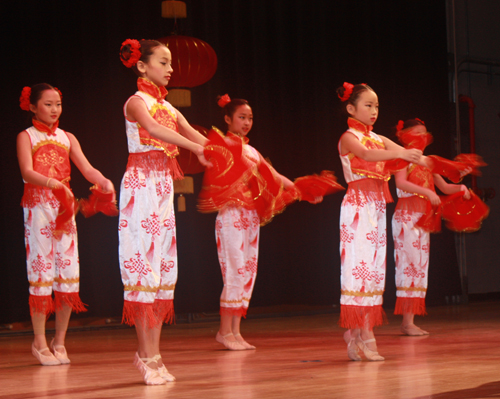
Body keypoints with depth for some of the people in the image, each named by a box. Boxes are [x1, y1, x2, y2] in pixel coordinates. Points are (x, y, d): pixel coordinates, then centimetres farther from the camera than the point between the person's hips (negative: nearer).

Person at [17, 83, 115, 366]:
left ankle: (60, 341, 9)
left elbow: (87, 169, 4)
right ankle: (40, 342, 1)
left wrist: (104, 182, -18)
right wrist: (52, 183, -32)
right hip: (38, 205, -4)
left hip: (64, 206, 4)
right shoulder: (27, 136, 2)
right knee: (42, 269, -6)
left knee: (69, 272, 0)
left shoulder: (67, 138, 15)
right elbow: (27, 172, -14)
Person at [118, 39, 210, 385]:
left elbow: (193, 134, 7)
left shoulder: (168, 107, 18)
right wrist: (196, 148, -37)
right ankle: (147, 354, -7)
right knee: (143, 259, -8)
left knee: (163, 263, 5)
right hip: (142, 184, -8)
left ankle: (152, 353, 8)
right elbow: (154, 129, -26)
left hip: (164, 186, 8)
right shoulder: (137, 102, -5)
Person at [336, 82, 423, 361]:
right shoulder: (349, 138, -3)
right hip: (358, 205, -7)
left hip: (378, 206, 7)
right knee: (360, 264, -10)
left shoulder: (379, 139, 18)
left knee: (374, 265, 3)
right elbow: (366, 154, -25)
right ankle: (364, 336, -12)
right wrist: (399, 154, -41)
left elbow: (409, 156, 5)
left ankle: (357, 336, 4)